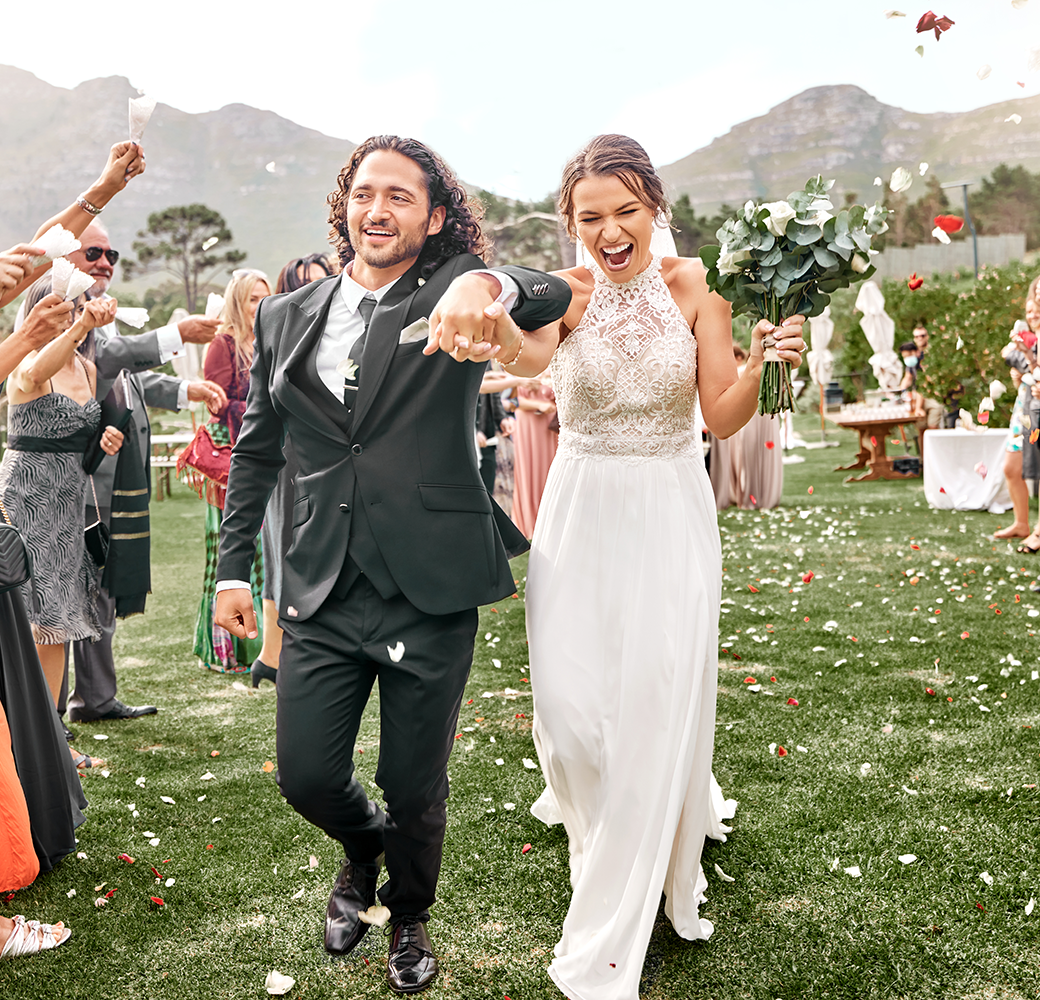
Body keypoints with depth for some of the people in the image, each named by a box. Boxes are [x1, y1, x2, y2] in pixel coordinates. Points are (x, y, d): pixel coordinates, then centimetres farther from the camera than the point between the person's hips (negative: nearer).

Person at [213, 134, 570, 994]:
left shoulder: (454, 295, -4)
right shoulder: (285, 318, 7)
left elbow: (552, 295, -25)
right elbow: (255, 450, 15)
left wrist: (486, 286, -48)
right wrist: (233, 568, 12)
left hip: (430, 593, -3)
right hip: (322, 595, 3)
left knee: (415, 788, 10)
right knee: (306, 776, 7)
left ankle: (410, 916, 42)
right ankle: (363, 849, 44)